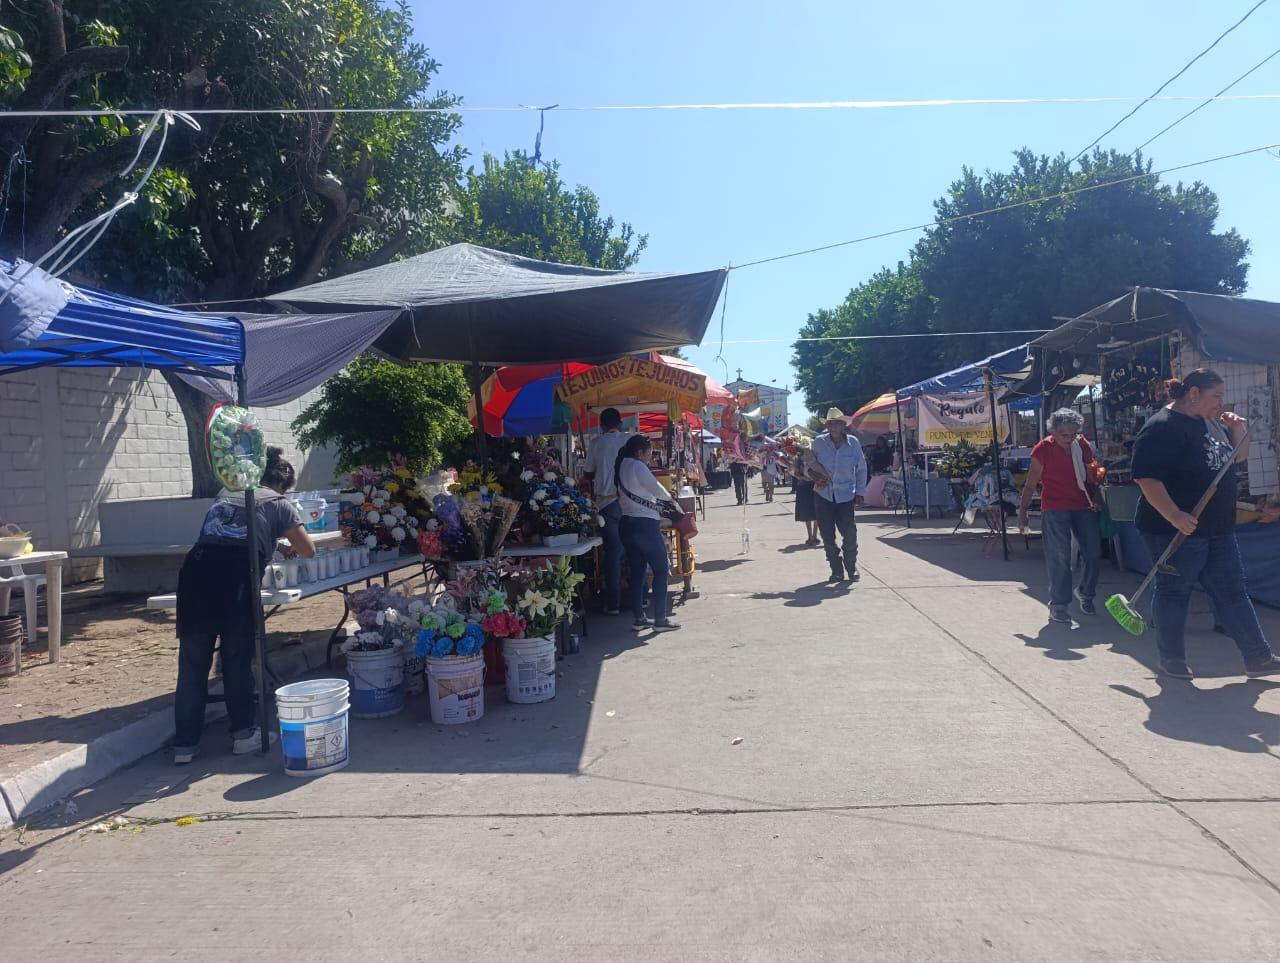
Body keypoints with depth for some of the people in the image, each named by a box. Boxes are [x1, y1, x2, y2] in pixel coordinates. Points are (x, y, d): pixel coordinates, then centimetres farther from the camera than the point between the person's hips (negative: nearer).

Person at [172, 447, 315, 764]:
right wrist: (290, 539, 43)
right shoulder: (278, 503, 18)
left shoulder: (224, 496, 30)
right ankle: (243, 732, 18)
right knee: (237, 658, 10)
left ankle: (184, 743, 11)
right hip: (236, 575, -4)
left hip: (195, 568, 4)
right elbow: (308, 551, 21)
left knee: (192, 661, 9)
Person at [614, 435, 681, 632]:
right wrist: (669, 497, 8)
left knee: (636, 572, 12)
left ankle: (639, 618, 15)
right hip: (645, 524, -9)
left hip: (628, 524, 9)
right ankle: (660, 619, 0)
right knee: (660, 570, -1)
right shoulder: (637, 466, -13)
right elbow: (656, 488, -13)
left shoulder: (622, 467, 13)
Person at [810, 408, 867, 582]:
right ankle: (836, 571, 16)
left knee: (849, 533, -5)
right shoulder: (819, 442, -3)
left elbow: (861, 469, 6)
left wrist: (860, 492, 3)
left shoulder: (853, 442, -2)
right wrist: (813, 474, -7)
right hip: (823, 495, 1)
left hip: (846, 495, -1)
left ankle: (852, 568, 14)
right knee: (827, 535, 4)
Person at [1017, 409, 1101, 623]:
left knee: (1093, 551, 6)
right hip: (1054, 509, -5)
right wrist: (1023, 511, -7)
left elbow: (1090, 475, 14)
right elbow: (1031, 483, -5)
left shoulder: (1082, 445, 4)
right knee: (1059, 557, -6)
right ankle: (1058, 605, 4)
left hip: (1082, 506, 5)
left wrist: (1096, 500, 1)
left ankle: (1085, 593, 30)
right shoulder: (1043, 448, -9)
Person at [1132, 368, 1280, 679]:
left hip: (1218, 530, 9)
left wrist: (1239, 429, 6)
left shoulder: (1212, 423, 13)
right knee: (1174, 593, 5)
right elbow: (1146, 477, -23)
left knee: (1233, 593, 13)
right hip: (1178, 531, -9)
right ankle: (1172, 659, 17)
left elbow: (1238, 456, 26)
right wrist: (1175, 516, -28)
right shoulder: (1162, 427, -16)